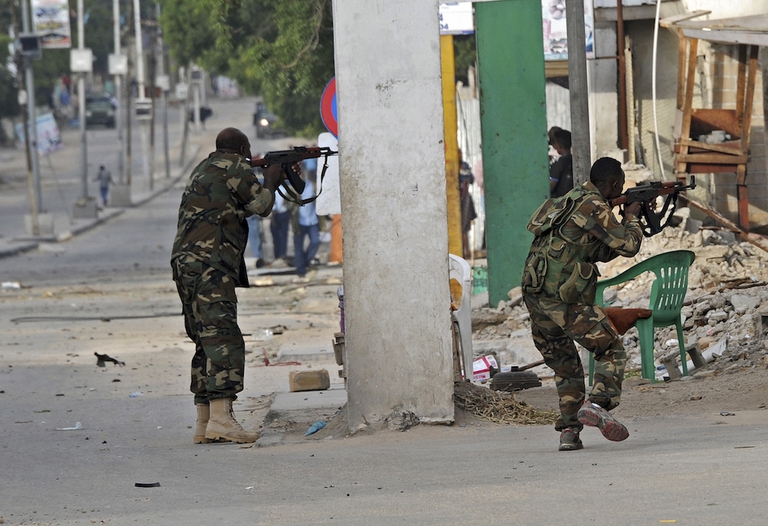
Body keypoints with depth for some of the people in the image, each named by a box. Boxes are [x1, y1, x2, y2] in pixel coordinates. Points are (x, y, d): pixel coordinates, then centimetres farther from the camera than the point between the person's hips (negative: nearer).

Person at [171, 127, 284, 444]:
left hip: (185, 263, 10)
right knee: (224, 339, -18)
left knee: (207, 342, 13)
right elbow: (261, 205, 0)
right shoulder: (234, 167, -1)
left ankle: (204, 424, 12)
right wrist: (270, 178, 19)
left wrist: (272, 179, 33)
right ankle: (220, 418, -31)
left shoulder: (203, 169, 26)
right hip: (209, 265, -10)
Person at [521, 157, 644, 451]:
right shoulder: (594, 207, -8)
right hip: (563, 299, -9)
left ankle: (569, 432, 10)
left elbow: (601, 252, 27)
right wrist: (632, 218, 12)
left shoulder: (573, 200, 22)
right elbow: (628, 246, -7)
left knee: (565, 367, 17)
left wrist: (625, 223, 19)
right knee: (611, 350, 2)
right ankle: (598, 405, -19)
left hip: (534, 298, 9)